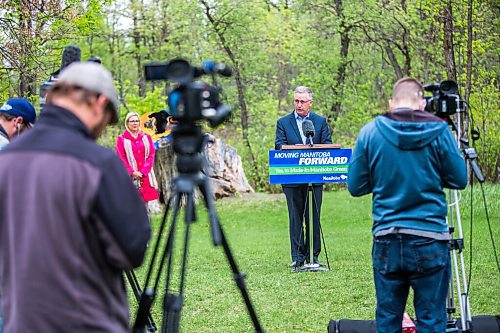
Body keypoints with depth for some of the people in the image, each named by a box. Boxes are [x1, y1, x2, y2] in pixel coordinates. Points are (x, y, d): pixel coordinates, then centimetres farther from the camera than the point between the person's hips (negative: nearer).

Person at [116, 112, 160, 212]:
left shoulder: (146, 137, 12)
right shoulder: (122, 139, 3)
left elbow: (151, 155, 6)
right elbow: (121, 158, -1)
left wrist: (143, 172, -7)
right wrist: (132, 172, -12)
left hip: (146, 175, 3)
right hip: (130, 176, -3)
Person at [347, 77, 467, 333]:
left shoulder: (370, 132, 0)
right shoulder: (438, 131, -4)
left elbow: (355, 187, 3)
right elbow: (459, 180, 2)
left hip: (386, 239, 2)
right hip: (429, 240, -2)